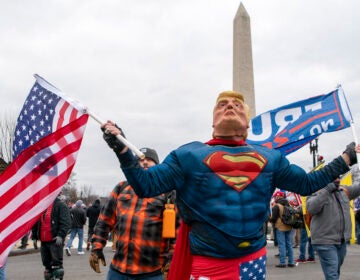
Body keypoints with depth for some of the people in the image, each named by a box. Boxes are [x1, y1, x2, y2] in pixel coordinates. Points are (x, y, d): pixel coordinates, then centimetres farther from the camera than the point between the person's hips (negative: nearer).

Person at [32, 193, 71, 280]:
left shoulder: (61, 206, -6)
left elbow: (66, 222, -15)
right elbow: (36, 223, 23)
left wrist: (60, 235, -24)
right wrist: (34, 236, 17)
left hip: (55, 241, -7)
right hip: (43, 241, 7)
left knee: (56, 263, -6)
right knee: (47, 263, 14)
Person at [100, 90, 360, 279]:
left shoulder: (270, 157, 10)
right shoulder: (189, 155, 0)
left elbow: (307, 183, 18)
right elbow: (145, 185, -3)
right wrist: (121, 147, -13)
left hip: (255, 259, 4)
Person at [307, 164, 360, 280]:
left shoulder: (344, 190, 11)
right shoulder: (317, 192, -9)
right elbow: (311, 209, -26)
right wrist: (327, 189, -26)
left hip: (342, 241, 7)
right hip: (325, 242, -7)